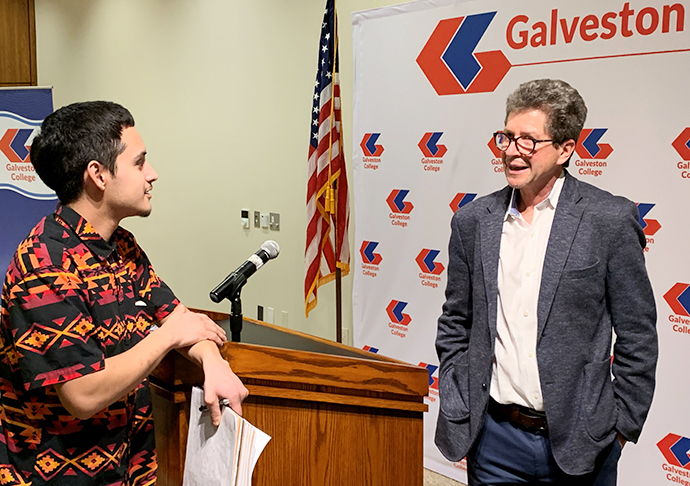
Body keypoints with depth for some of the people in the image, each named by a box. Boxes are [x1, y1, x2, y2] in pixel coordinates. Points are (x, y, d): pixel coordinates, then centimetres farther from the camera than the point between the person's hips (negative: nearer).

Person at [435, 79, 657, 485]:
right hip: (495, 437, 3)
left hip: (578, 443, -2)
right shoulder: (473, 222, 2)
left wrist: (620, 428, -2)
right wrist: (457, 417, 5)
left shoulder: (610, 219, -7)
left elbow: (637, 337, -3)